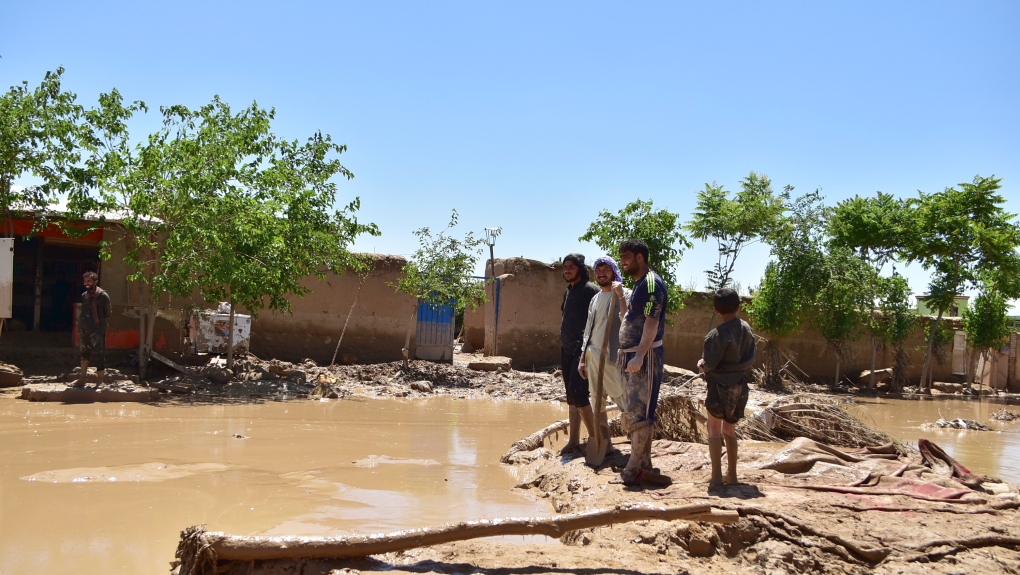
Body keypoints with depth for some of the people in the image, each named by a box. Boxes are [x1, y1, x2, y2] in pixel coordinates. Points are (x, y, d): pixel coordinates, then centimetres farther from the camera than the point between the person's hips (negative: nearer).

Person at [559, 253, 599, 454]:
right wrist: (563, 343, 18)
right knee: (571, 396, 9)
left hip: (583, 349, -8)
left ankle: (594, 436, -4)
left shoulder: (590, 290, -9)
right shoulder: (568, 291, 16)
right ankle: (573, 439, 14)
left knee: (577, 392, -16)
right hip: (567, 348, 9)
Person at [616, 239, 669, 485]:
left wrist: (640, 355, -28)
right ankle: (644, 464, 19)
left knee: (639, 413, -9)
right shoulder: (639, 283, 19)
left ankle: (634, 468, -8)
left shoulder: (652, 283, -13)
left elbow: (652, 322, -22)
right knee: (634, 412, 13)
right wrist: (621, 296, 15)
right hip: (631, 356, 11)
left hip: (645, 357, -11)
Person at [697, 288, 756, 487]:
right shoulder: (746, 329, 0)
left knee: (714, 430, 3)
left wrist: (702, 364, 4)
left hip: (720, 385, -6)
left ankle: (716, 476, 0)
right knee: (729, 429, 18)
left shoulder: (718, 334, -19)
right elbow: (750, 359, 5)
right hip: (740, 385, 6)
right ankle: (732, 474, 22)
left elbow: (710, 364, -17)